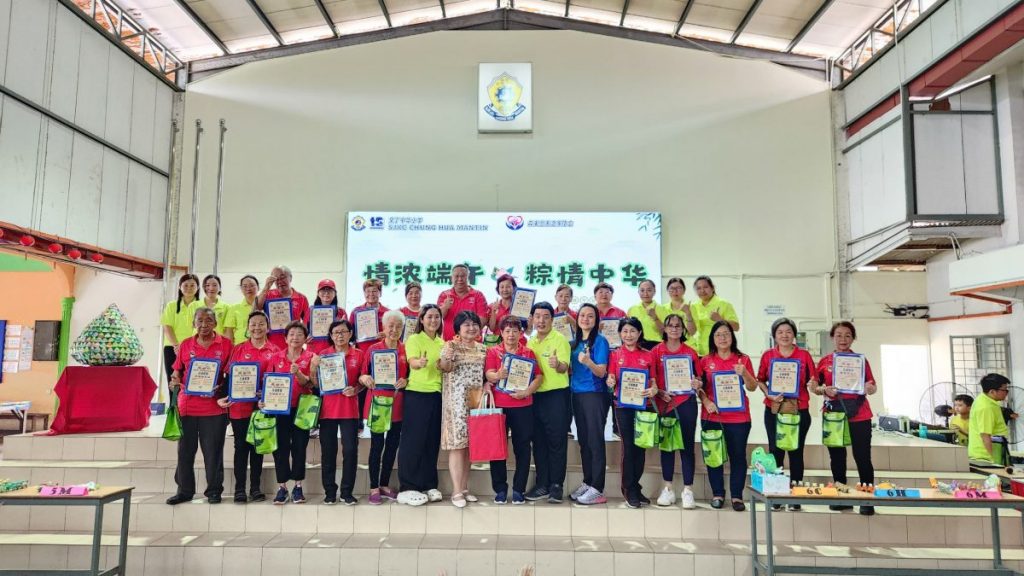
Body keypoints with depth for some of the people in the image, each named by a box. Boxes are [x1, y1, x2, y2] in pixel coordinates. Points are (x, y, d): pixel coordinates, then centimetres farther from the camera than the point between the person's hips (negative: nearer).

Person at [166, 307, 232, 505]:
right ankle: (185, 490, 23)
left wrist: (222, 387, -13)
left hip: (214, 406, -3)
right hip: (187, 405, 3)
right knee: (185, 450, 10)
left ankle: (214, 491, 17)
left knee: (213, 451, 4)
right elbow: (177, 371, 15)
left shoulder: (225, 344, 0)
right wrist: (175, 381, -7)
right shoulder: (185, 345, 8)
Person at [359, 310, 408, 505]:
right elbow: (362, 376, 2)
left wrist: (406, 381, -11)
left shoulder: (406, 350, 6)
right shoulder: (373, 349, 0)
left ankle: (385, 485, 24)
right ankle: (374, 488, 10)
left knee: (393, 444, 10)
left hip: (397, 403, 3)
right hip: (377, 402, -3)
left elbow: (412, 375, 10)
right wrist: (365, 378, -20)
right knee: (377, 444, 0)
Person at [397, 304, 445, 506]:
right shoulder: (414, 339, -4)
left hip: (437, 395, 6)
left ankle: (428, 485, 20)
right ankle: (407, 488, 4)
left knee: (432, 441, 10)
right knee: (413, 441, -2)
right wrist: (420, 362, -44)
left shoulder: (442, 343, 14)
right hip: (417, 394, -6)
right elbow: (412, 362, -21)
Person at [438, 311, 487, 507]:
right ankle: (456, 491, -3)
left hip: (476, 400, 5)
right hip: (456, 399, -5)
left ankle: (465, 487, 18)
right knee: (457, 442, -7)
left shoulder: (482, 348, 13)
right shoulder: (451, 345, -4)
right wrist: (445, 358, -40)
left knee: (470, 443, 9)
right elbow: (446, 368, -19)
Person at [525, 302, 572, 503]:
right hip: (535, 395, 6)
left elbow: (564, 367, -18)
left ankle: (556, 486, 8)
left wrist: (557, 364, -40)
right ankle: (542, 485, 19)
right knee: (539, 442, 10)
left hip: (556, 394, -6)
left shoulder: (560, 340, -7)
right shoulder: (530, 343, 11)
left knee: (557, 442, 0)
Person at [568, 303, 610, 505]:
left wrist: (588, 362, -32)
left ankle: (597, 489, -3)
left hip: (594, 394, -7)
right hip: (577, 394, 7)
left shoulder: (600, 341, -7)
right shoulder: (575, 343, 13)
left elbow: (601, 372, -15)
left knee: (595, 441, -6)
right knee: (583, 440, 11)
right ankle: (587, 482, 21)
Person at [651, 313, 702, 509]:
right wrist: (660, 392, -11)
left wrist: (697, 384, -12)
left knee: (687, 445, 2)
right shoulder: (656, 352, 4)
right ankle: (668, 489, 17)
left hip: (686, 403, 0)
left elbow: (699, 379, 9)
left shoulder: (691, 353, 5)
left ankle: (687, 490, 9)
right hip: (664, 404, 1)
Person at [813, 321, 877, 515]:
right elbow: (813, 387, 9)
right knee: (837, 458, 9)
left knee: (862, 458, -1)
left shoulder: (861, 360, 2)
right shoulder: (825, 362, 5)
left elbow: (873, 387, 4)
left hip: (859, 415, -2)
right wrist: (824, 390, -12)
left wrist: (870, 388, -19)